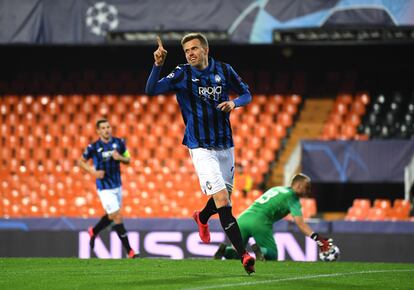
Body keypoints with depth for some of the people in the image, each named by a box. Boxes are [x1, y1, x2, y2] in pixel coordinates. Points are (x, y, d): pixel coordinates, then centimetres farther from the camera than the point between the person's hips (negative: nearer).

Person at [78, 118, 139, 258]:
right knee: (118, 217, -9)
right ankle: (129, 251, -5)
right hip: (104, 188, -5)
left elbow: (128, 160, 9)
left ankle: (93, 231, 48)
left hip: (117, 185, 5)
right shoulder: (93, 147, -12)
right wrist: (93, 172, -14)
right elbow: (81, 161, 1)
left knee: (111, 216, 20)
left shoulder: (119, 143, -2)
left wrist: (120, 157, -14)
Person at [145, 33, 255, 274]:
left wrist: (234, 103, -8)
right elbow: (151, 90, -16)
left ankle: (202, 217, 51)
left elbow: (246, 93, 14)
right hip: (201, 148, -4)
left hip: (226, 145, 4)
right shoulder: (182, 75, -5)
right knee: (222, 199, -17)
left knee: (225, 197, 15)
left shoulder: (224, 70, 3)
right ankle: (243, 254, -20)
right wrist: (158, 65, -31)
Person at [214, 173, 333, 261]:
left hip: (244, 217, 6)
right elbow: (299, 223, -8)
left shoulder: (276, 189, 26)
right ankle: (260, 250, -22)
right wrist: (317, 238, -14)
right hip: (260, 222, -6)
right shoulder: (292, 197, 4)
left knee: (237, 253, 17)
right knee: (272, 255, 9)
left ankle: (225, 250, -15)